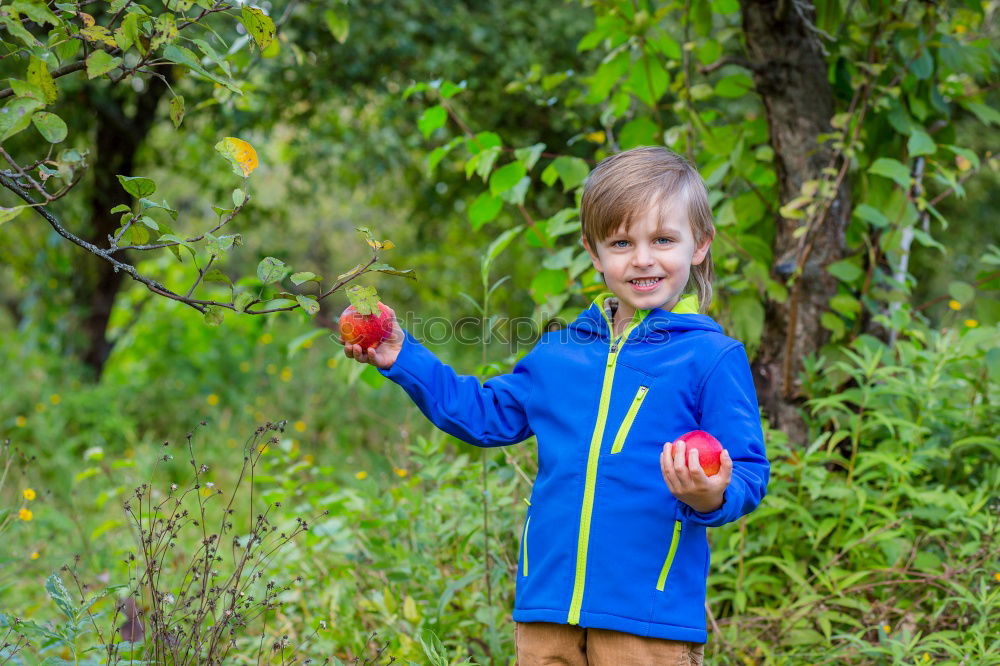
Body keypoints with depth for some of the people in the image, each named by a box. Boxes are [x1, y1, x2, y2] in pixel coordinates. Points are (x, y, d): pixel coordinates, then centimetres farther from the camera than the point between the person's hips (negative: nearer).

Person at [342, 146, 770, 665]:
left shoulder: (713, 358, -3)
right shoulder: (559, 353, 12)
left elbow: (747, 473, -5)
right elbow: (486, 414, 24)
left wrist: (711, 498, -27)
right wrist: (402, 360, 18)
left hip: (649, 611, -5)